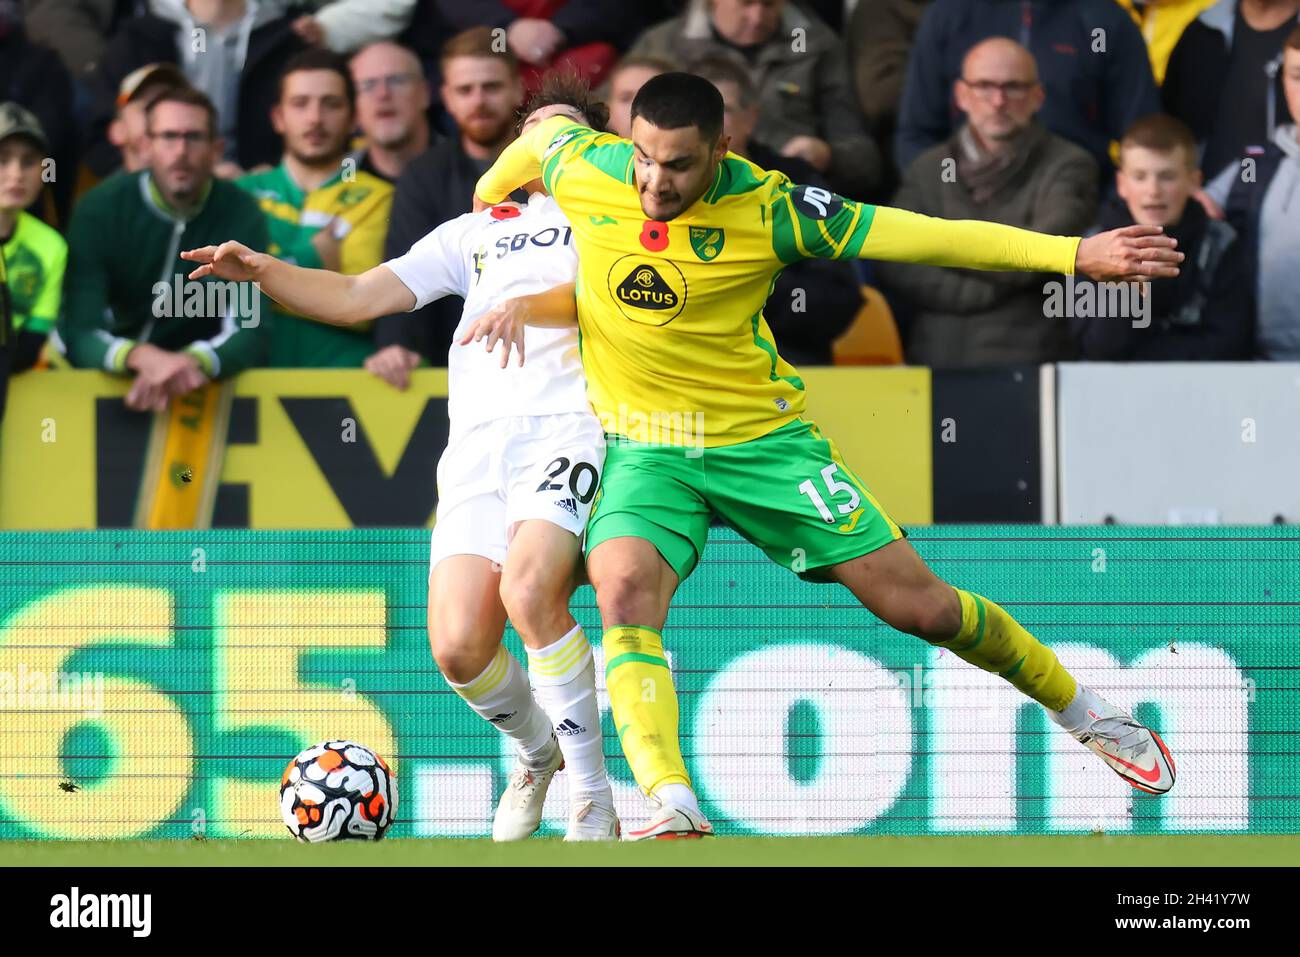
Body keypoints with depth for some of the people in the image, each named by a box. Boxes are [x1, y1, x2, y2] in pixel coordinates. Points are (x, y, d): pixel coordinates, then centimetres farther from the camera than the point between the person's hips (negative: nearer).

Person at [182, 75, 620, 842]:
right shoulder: (477, 231, 29)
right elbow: (356, 297, 23)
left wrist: (532, 304, -23)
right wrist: (263, 272, 7)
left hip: (568, 425, -4)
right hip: (477, 438, 4)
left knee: (529, 590, -30)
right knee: (459, 647, -13)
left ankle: (594, 802, -17)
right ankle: (536, 750, 20)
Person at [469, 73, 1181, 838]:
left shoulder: (766, 208, -19)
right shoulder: (582, 168, -12)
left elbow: (927, 236, -17)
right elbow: (540, 133, 14)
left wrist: (1073, 254, -22)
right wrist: (487, 200, 33)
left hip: (763, 440, -2)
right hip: (646, 451, 2)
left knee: (920, 605, 0)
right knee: (625, 591, -29)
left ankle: (1083, 712, 24)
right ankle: (674, 809, -36)